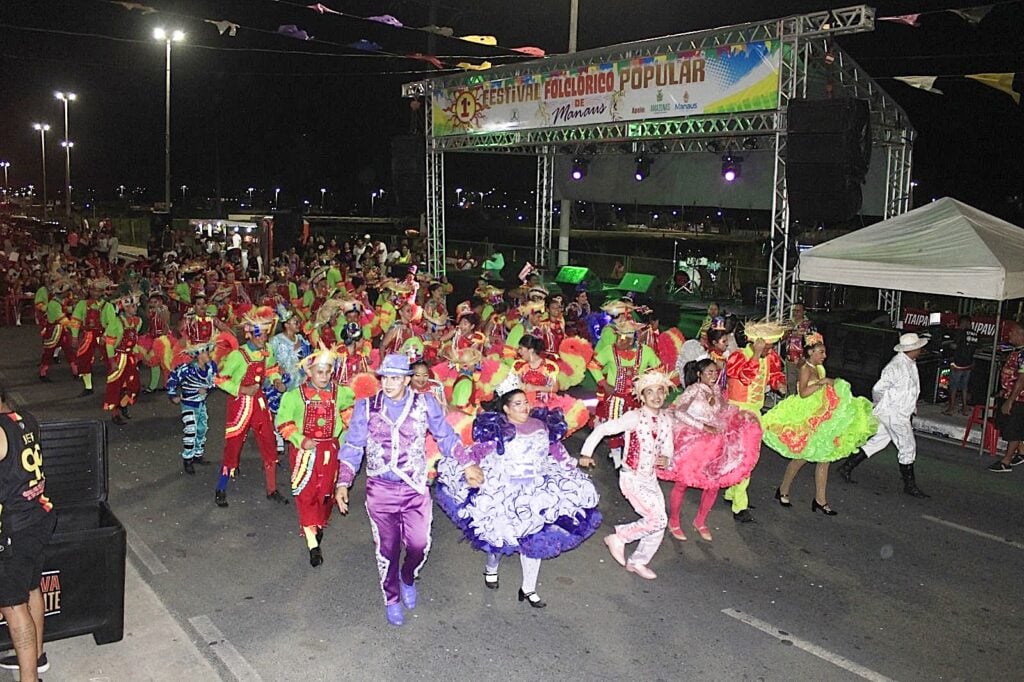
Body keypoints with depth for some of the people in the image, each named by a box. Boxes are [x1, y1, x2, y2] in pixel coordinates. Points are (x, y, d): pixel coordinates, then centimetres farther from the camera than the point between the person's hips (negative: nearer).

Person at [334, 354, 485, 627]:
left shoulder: (425, 404, -3)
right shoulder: (366, 407, -3)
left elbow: (445, 436, 5)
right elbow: (353, 447, 1)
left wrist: (467, 464, 1)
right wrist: (343, 483, -5)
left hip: (415, 489, 0)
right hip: (380, 490, 0)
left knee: (419, 545, -2)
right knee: (387, 549, 9)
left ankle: (408, 578, 33)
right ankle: (391, 599, 32)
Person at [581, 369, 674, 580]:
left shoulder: (665, 420, 4)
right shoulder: (634, 417, -16)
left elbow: (667, 449, 12)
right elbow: (602, 429, -17)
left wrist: (665, 459, -11)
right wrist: (586, 453, -19)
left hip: (650, 478, 7)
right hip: (632, 478, -7)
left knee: (659, 525, 7)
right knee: (658, 519, -15)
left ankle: (638, 562, 27)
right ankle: (618, 537, 4)